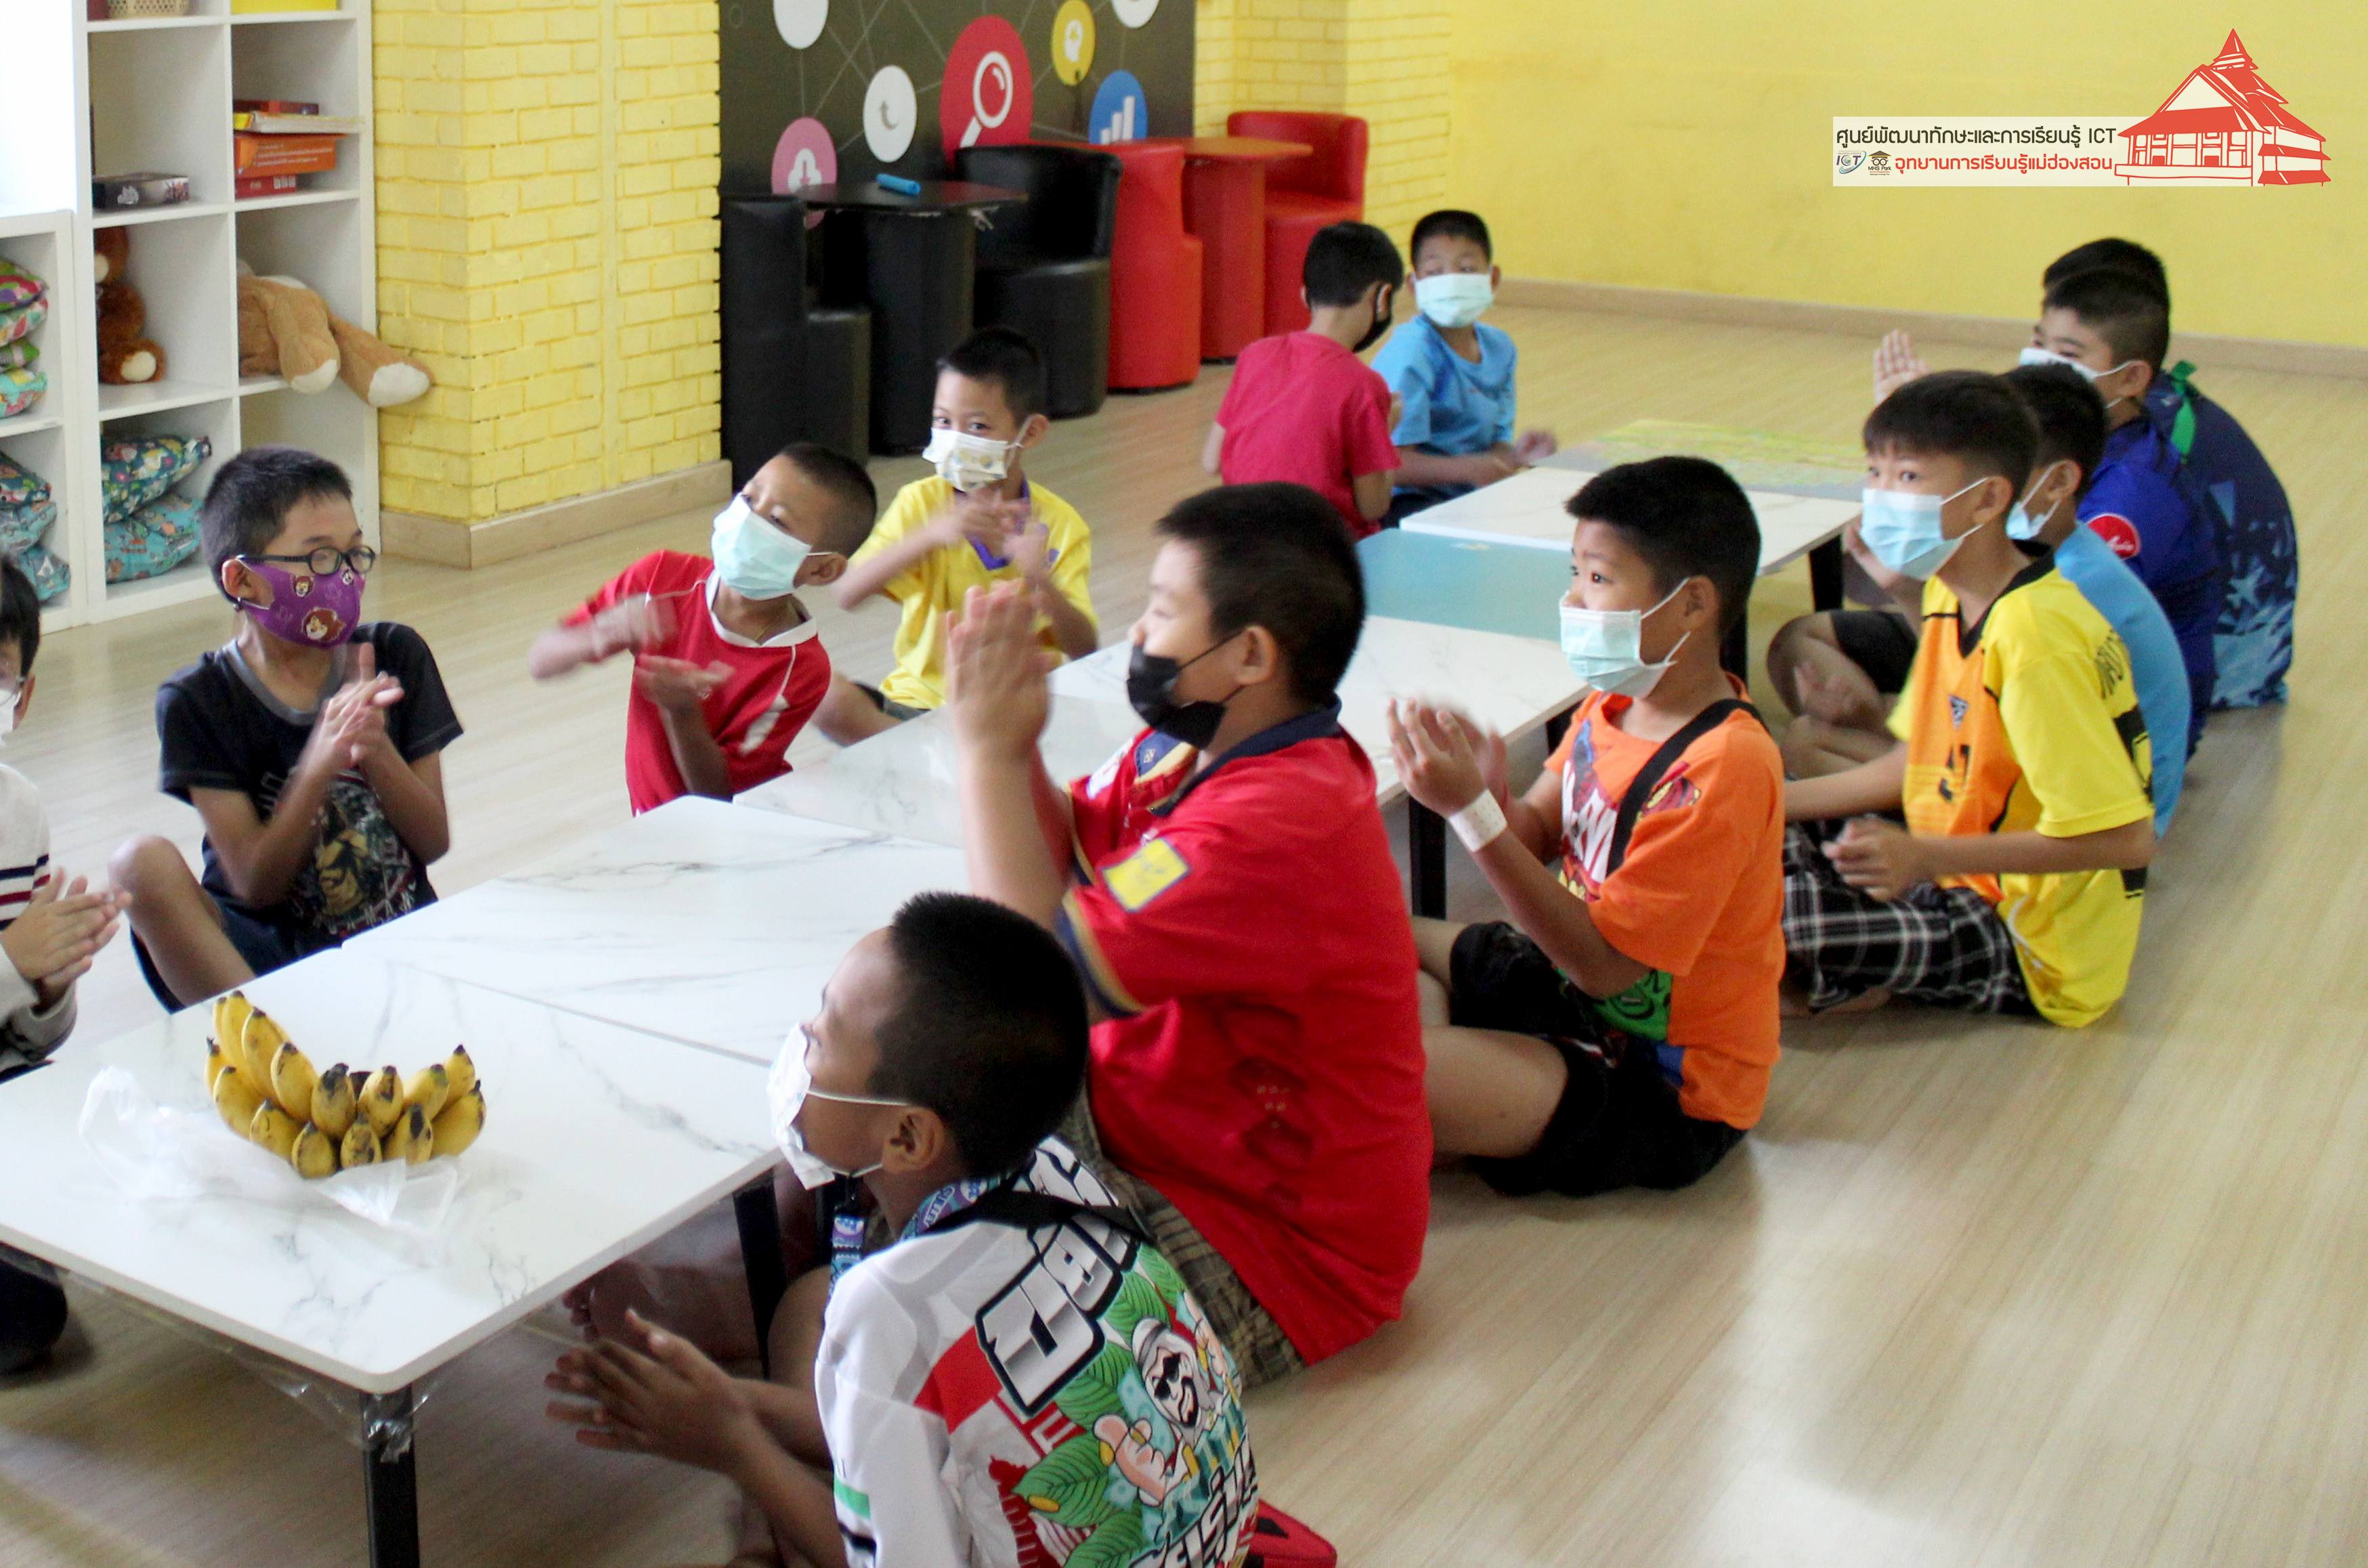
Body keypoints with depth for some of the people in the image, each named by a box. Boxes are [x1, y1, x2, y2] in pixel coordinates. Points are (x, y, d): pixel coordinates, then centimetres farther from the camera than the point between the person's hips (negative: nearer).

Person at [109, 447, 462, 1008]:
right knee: (143, 862, -29)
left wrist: (375, 750, -17)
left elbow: (434, 842, 2)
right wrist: (319, 765, -25)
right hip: (271, 956, 0)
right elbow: (255, 885, -10)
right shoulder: (200, 703, -4)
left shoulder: (395, 656, 3)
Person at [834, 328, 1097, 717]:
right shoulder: (921, 502, 0)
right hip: (923, 698, 0)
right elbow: (848, 594, -15)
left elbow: (1085, 652, -9)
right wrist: (932, 534, -26)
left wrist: (1038, 580, -25)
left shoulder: (1060, 524, 0)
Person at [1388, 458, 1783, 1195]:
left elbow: (1604, 962, -28)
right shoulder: (1616, 700, 0)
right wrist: (1491, 789, -19)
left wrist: (1472, 811, -32)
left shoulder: (1720, 769, -27)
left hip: (1666, 1094, -9)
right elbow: (1537, 838, 6)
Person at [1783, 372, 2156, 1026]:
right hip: (1959, 876, 9)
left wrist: (1925, 855, -30)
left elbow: (2127, 838, -28)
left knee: (1764, 927, -27)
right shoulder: (1949, 595, 4)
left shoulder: (2034, 638, -26)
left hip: (2030, 949, -9)